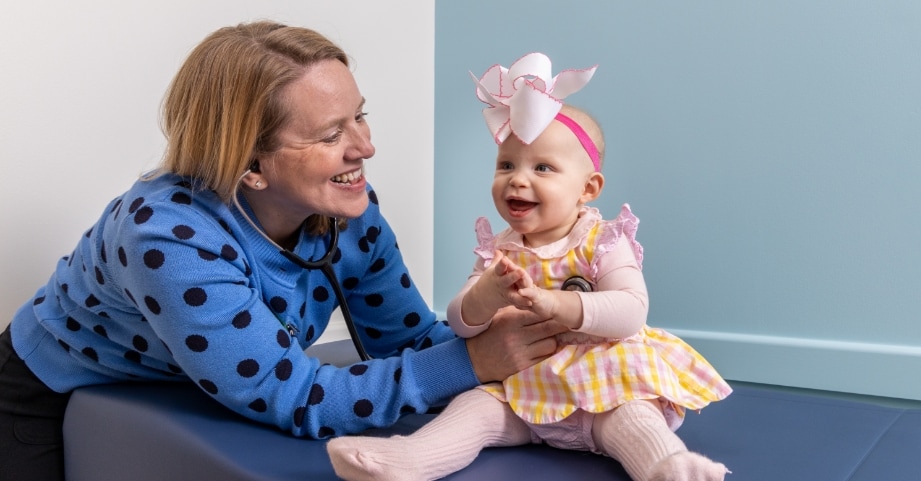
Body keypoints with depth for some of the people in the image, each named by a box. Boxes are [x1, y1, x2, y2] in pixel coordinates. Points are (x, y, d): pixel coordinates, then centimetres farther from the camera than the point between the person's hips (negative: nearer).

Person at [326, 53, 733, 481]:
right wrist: (486, 296, -27)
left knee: (627, 415, -31)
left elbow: (631, 313, -22)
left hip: (601, 383, -3)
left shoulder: (603, 242, -6)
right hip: (521, 389, 3)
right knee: (476, 406, -21)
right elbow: (460, 324, -2)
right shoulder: (498, 251, 4)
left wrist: (551, 303, -35)